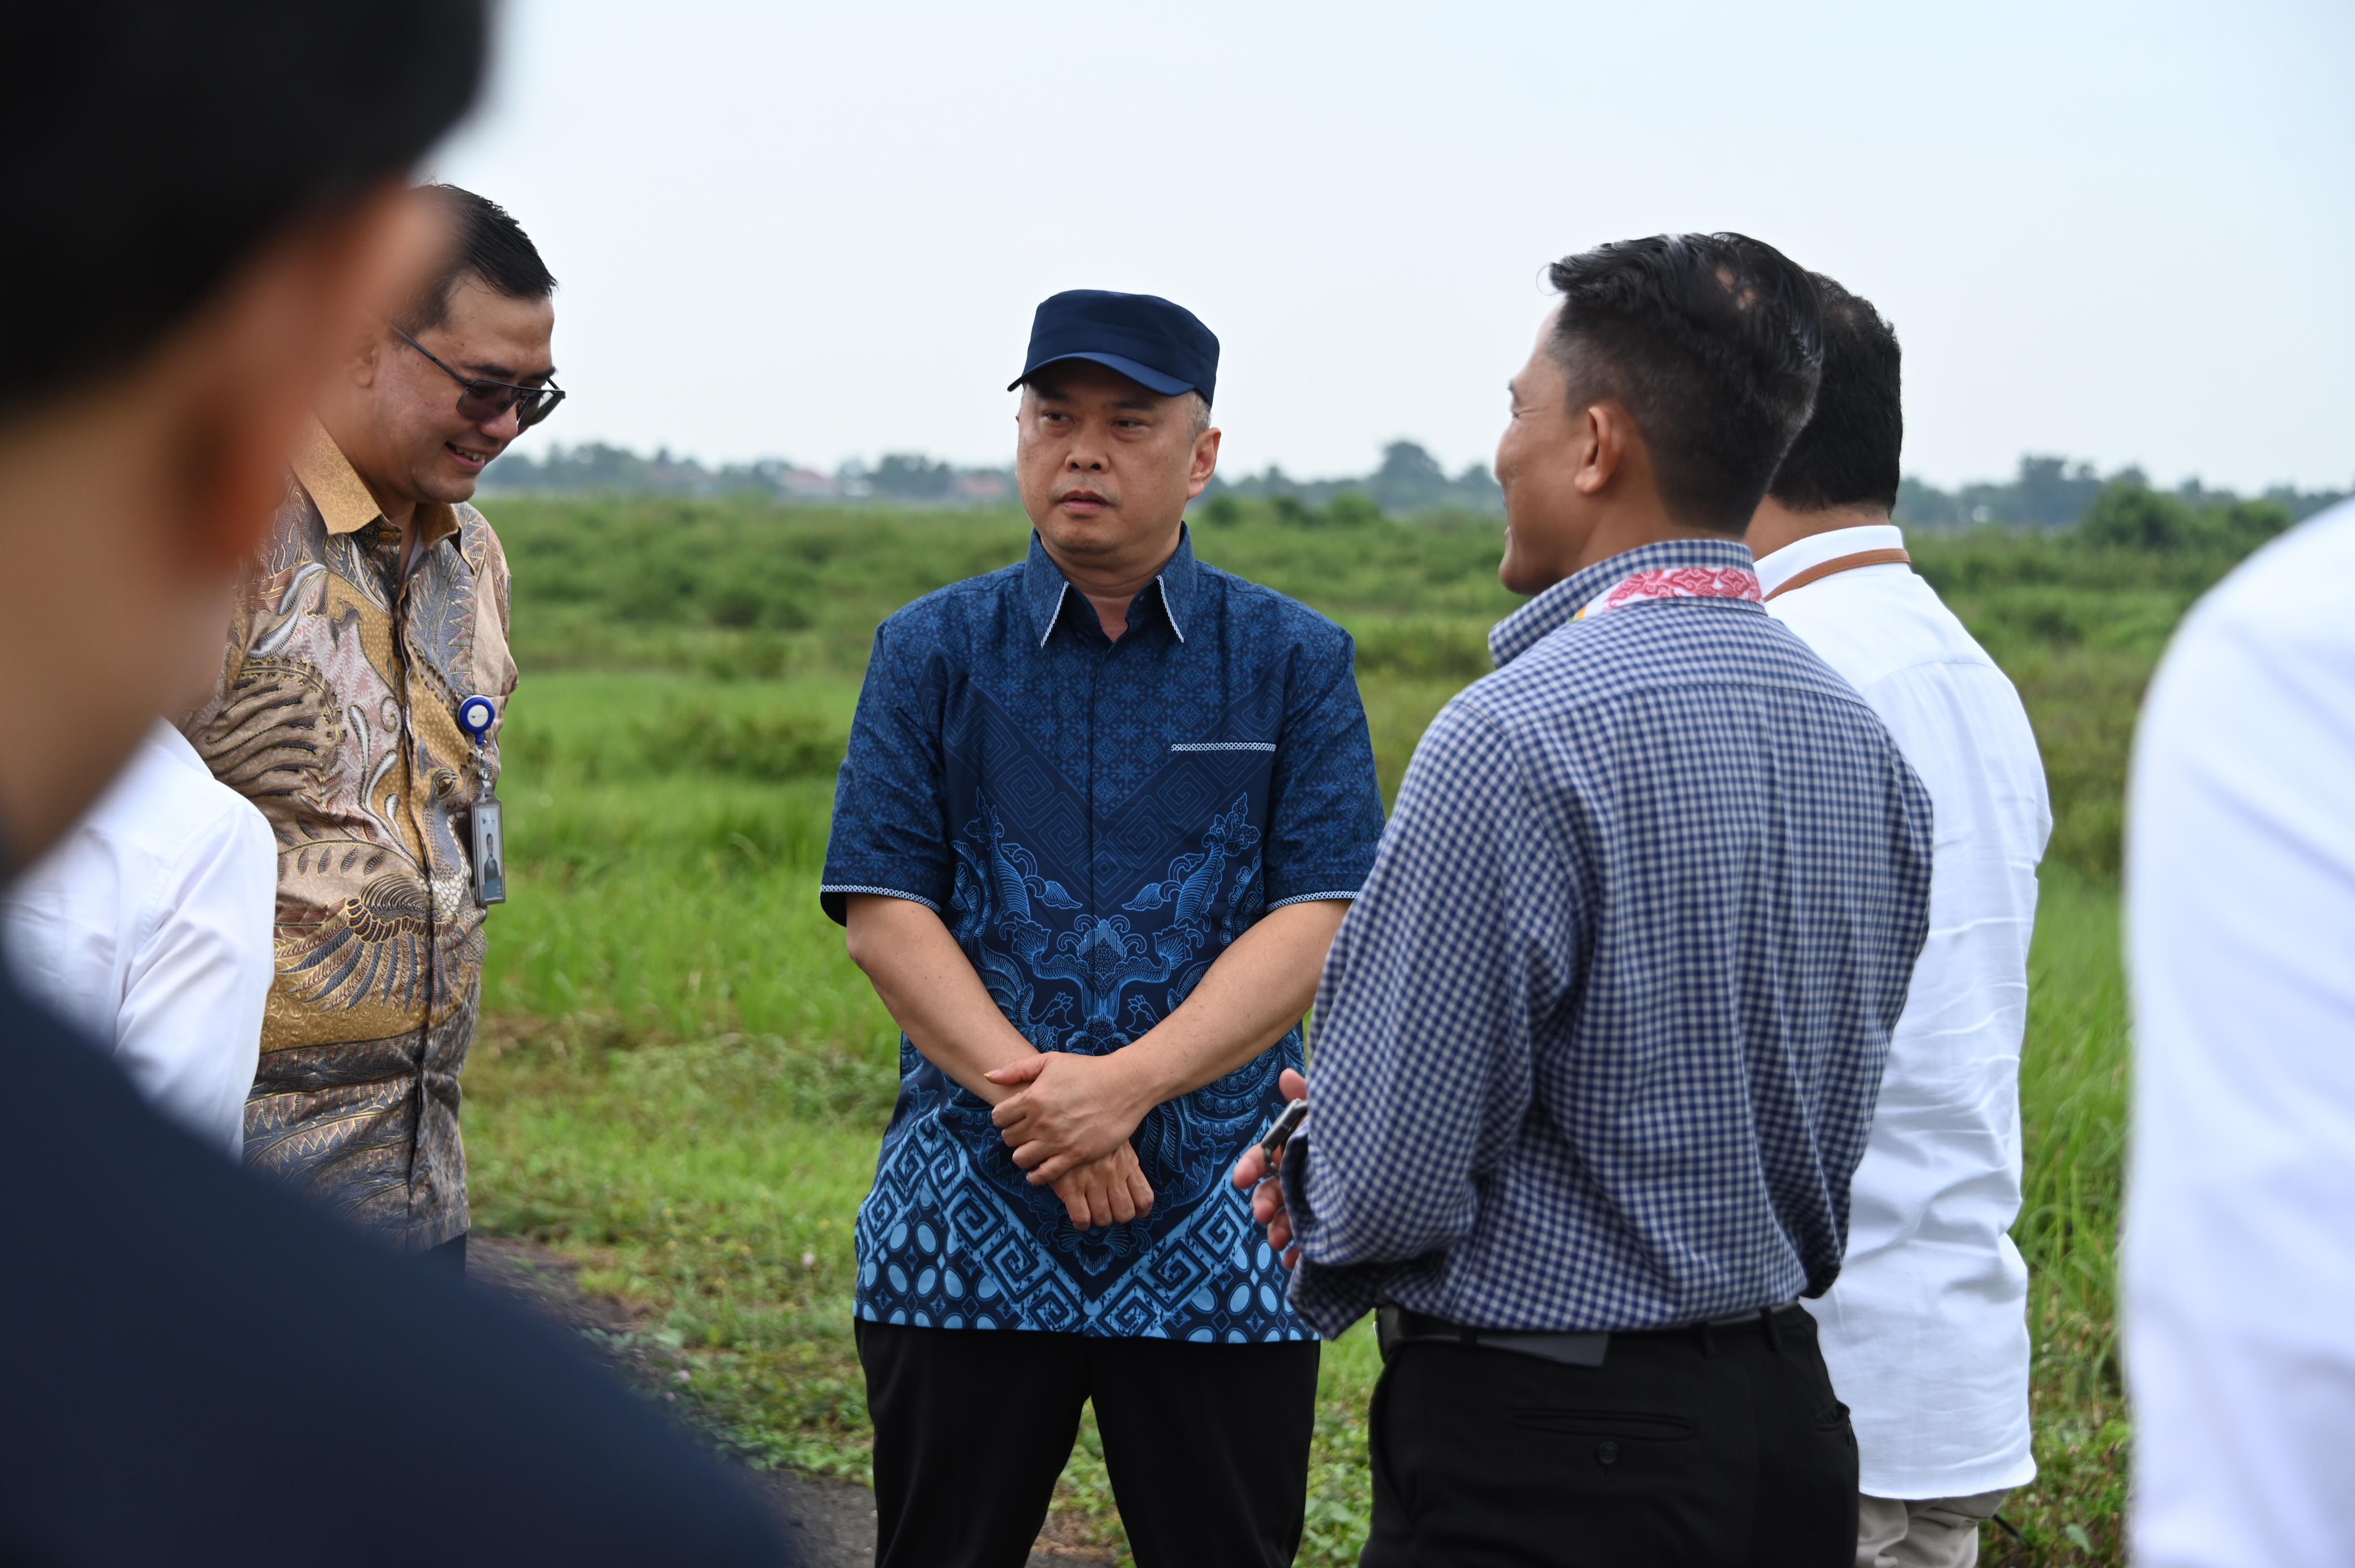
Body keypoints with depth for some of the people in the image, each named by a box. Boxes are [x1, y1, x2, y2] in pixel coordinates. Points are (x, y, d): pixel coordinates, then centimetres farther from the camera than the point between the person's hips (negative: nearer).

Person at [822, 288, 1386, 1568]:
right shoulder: (932, 651, 7)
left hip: (1217, 1229, 0)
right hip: (964, 1221, 1)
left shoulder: (1295, 663, 4)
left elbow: (1316, 922, -5)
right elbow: (883, 914, -1)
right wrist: (1026, 1090, -15)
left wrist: (1128, 1083, -17)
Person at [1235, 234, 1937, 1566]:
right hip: (1788, 1418, 8)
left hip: (1540, 1459, -8)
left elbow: (1394, 1180, -20)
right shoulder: (1865, 744, 5)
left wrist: (1311, 1201, 4)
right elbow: (1816, 1120, 12)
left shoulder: (1522, 736, -20)